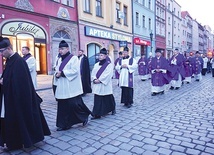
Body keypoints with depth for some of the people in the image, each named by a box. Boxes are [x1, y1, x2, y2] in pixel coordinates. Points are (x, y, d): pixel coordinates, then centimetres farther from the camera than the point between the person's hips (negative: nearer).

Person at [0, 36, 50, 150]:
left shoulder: (18, 61, -18)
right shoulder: (10, 60, 10)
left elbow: (19, 81, -24)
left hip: (19, 97, -9)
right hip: (11, 97, 9)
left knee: (20, 118, 4)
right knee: (11, 120, 14)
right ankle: (13, 142, 28)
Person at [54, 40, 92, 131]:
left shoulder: (73, 58, -6)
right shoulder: (60, 60, 16)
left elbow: (74, 71, -16)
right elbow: (57, 70, 17)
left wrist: (62, 73, -17)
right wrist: (57, 74, -6)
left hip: (71, 88, -7)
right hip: (62, 88, 7)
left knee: (74, 104, -6)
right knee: (62, 106, 8)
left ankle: (85, 116, 20)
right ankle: (64, 124, 19)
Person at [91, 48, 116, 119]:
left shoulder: (109, 64, -5)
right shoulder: (96, 65, 13)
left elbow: (108, 75, -15)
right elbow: (93, 73, 9)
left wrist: (99, 80, -18)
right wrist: (94, 79, -10)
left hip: (105, 85, -5)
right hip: (97, 86, 5)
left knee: (108, 99, 5)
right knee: (97, 100, 5)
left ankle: (113, 109, 29)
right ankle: (97, 114, 13)